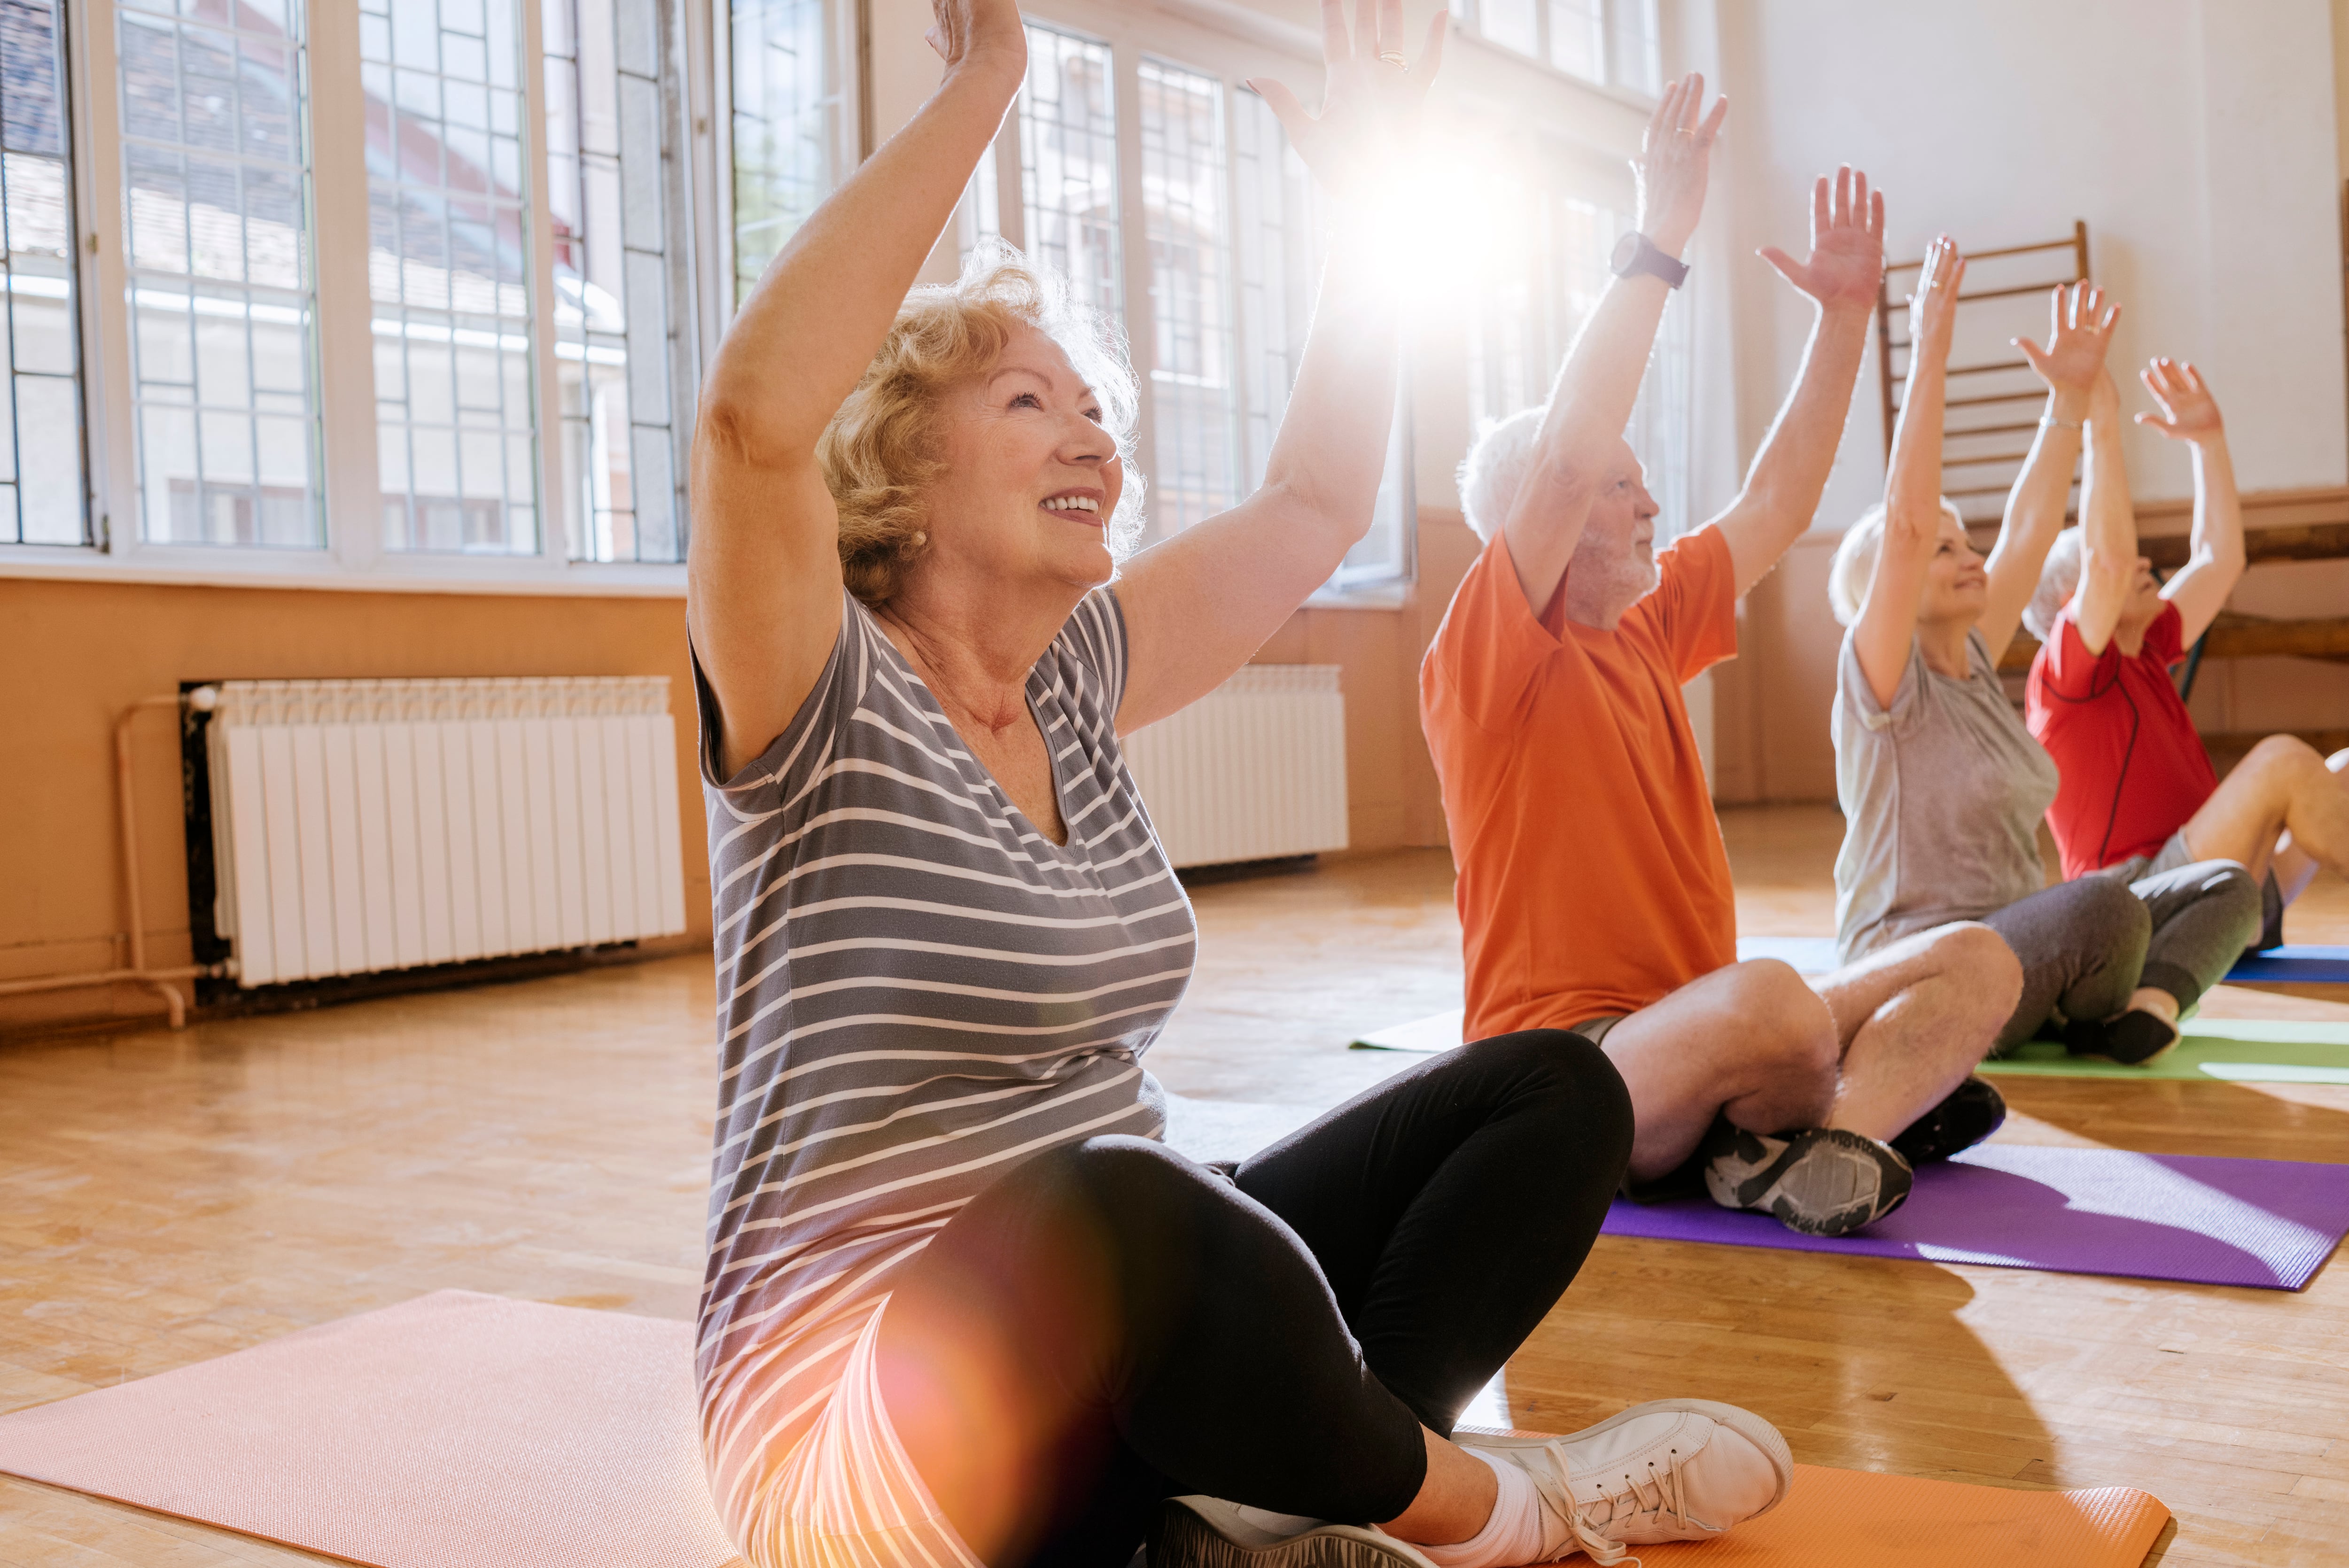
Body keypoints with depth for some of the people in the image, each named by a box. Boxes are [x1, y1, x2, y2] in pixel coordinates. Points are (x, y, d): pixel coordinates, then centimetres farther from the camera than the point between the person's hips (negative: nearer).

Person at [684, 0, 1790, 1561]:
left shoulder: (1075, 687, 9)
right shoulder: (826, 706, -11)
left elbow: (1319, 500, 15)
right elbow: (759, 408, -31)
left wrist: (1366, 192, 11)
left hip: (1122, 1339, 8)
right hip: (862, 1419, -7)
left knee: (1555, 1090, 1)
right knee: (1113, 1213, -42)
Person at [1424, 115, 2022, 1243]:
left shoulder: (1648, 627, 15)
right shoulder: (1486, 656, -8)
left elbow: (1779, 502, 22)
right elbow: (1567, 455, -22)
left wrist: (1844, 312, 17)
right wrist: (1657, 244, -19)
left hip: (1693, 1043, 9)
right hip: (1562, 1065, -9)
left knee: (1977, 960, -2)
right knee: (1773, 996, -37)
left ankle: (1832, 1133, -26)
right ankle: (1880, 1097, -5)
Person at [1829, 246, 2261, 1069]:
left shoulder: (1972, 664, 12)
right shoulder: (1883, 682, -10)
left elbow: (2030, 528, 11)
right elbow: (1906, 521, -22)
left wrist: (2074, 396, 4)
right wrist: (1929, 357, -24)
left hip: (2013, 937, 9)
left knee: (2225, 886, 3)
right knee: (2103, 905, -33)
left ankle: (2144, 1008, -20)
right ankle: (2097, 1020, -3)